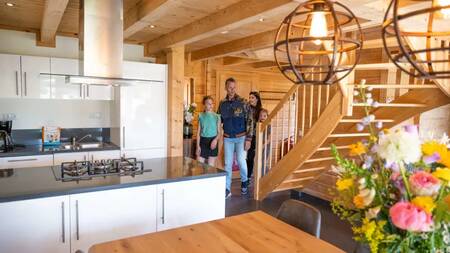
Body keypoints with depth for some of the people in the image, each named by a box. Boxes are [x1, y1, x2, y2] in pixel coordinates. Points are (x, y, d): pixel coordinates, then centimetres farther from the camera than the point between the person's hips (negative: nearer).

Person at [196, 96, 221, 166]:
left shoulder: (217, 116, 0)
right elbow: (198, 132, 5)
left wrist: (215, 140, -19)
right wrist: (198, 146, -2)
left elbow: (219, 132, 1)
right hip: (203, 141, 1)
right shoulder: (201, 116, 4)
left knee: (211, 166, 5)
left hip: (212, 141, -1)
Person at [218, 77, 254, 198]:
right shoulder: (222, 103, 2)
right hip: (227, 138, 3)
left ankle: (244, 181, 23)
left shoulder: (243, 102, -8)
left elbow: (250, 121, -9)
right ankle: (227, 189, 13)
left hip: (241, 137, -3)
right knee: (228, 163, 4)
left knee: (241, 160, -6)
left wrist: (248, 139, -14)